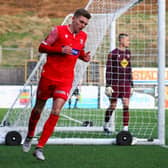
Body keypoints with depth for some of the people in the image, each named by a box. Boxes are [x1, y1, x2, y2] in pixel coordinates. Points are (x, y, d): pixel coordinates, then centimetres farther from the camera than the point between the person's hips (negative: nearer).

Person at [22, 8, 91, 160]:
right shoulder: (58, 31, -7)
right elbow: (42, 47, -5)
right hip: (48, 76, -2)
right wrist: (60, 49, -19)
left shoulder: (83, 36, 8)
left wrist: (84, 56, 3)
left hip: (65, 81, 3)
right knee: (38, 109, 11)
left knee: (56, 112, -13)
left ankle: (39, 148, -10)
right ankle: (29, 137, 39)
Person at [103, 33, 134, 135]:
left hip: (126, 84, 4)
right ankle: (106, 125, 24)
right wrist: (108, 85, -10)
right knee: (113, 106, 3)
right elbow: (108, 70, -5)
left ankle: (125, 128, -4)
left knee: (126, 105, -6)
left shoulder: (128, 53, 11)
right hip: (115, 83, -4)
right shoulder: (112, 54, -5)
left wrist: (131, 84, 16)